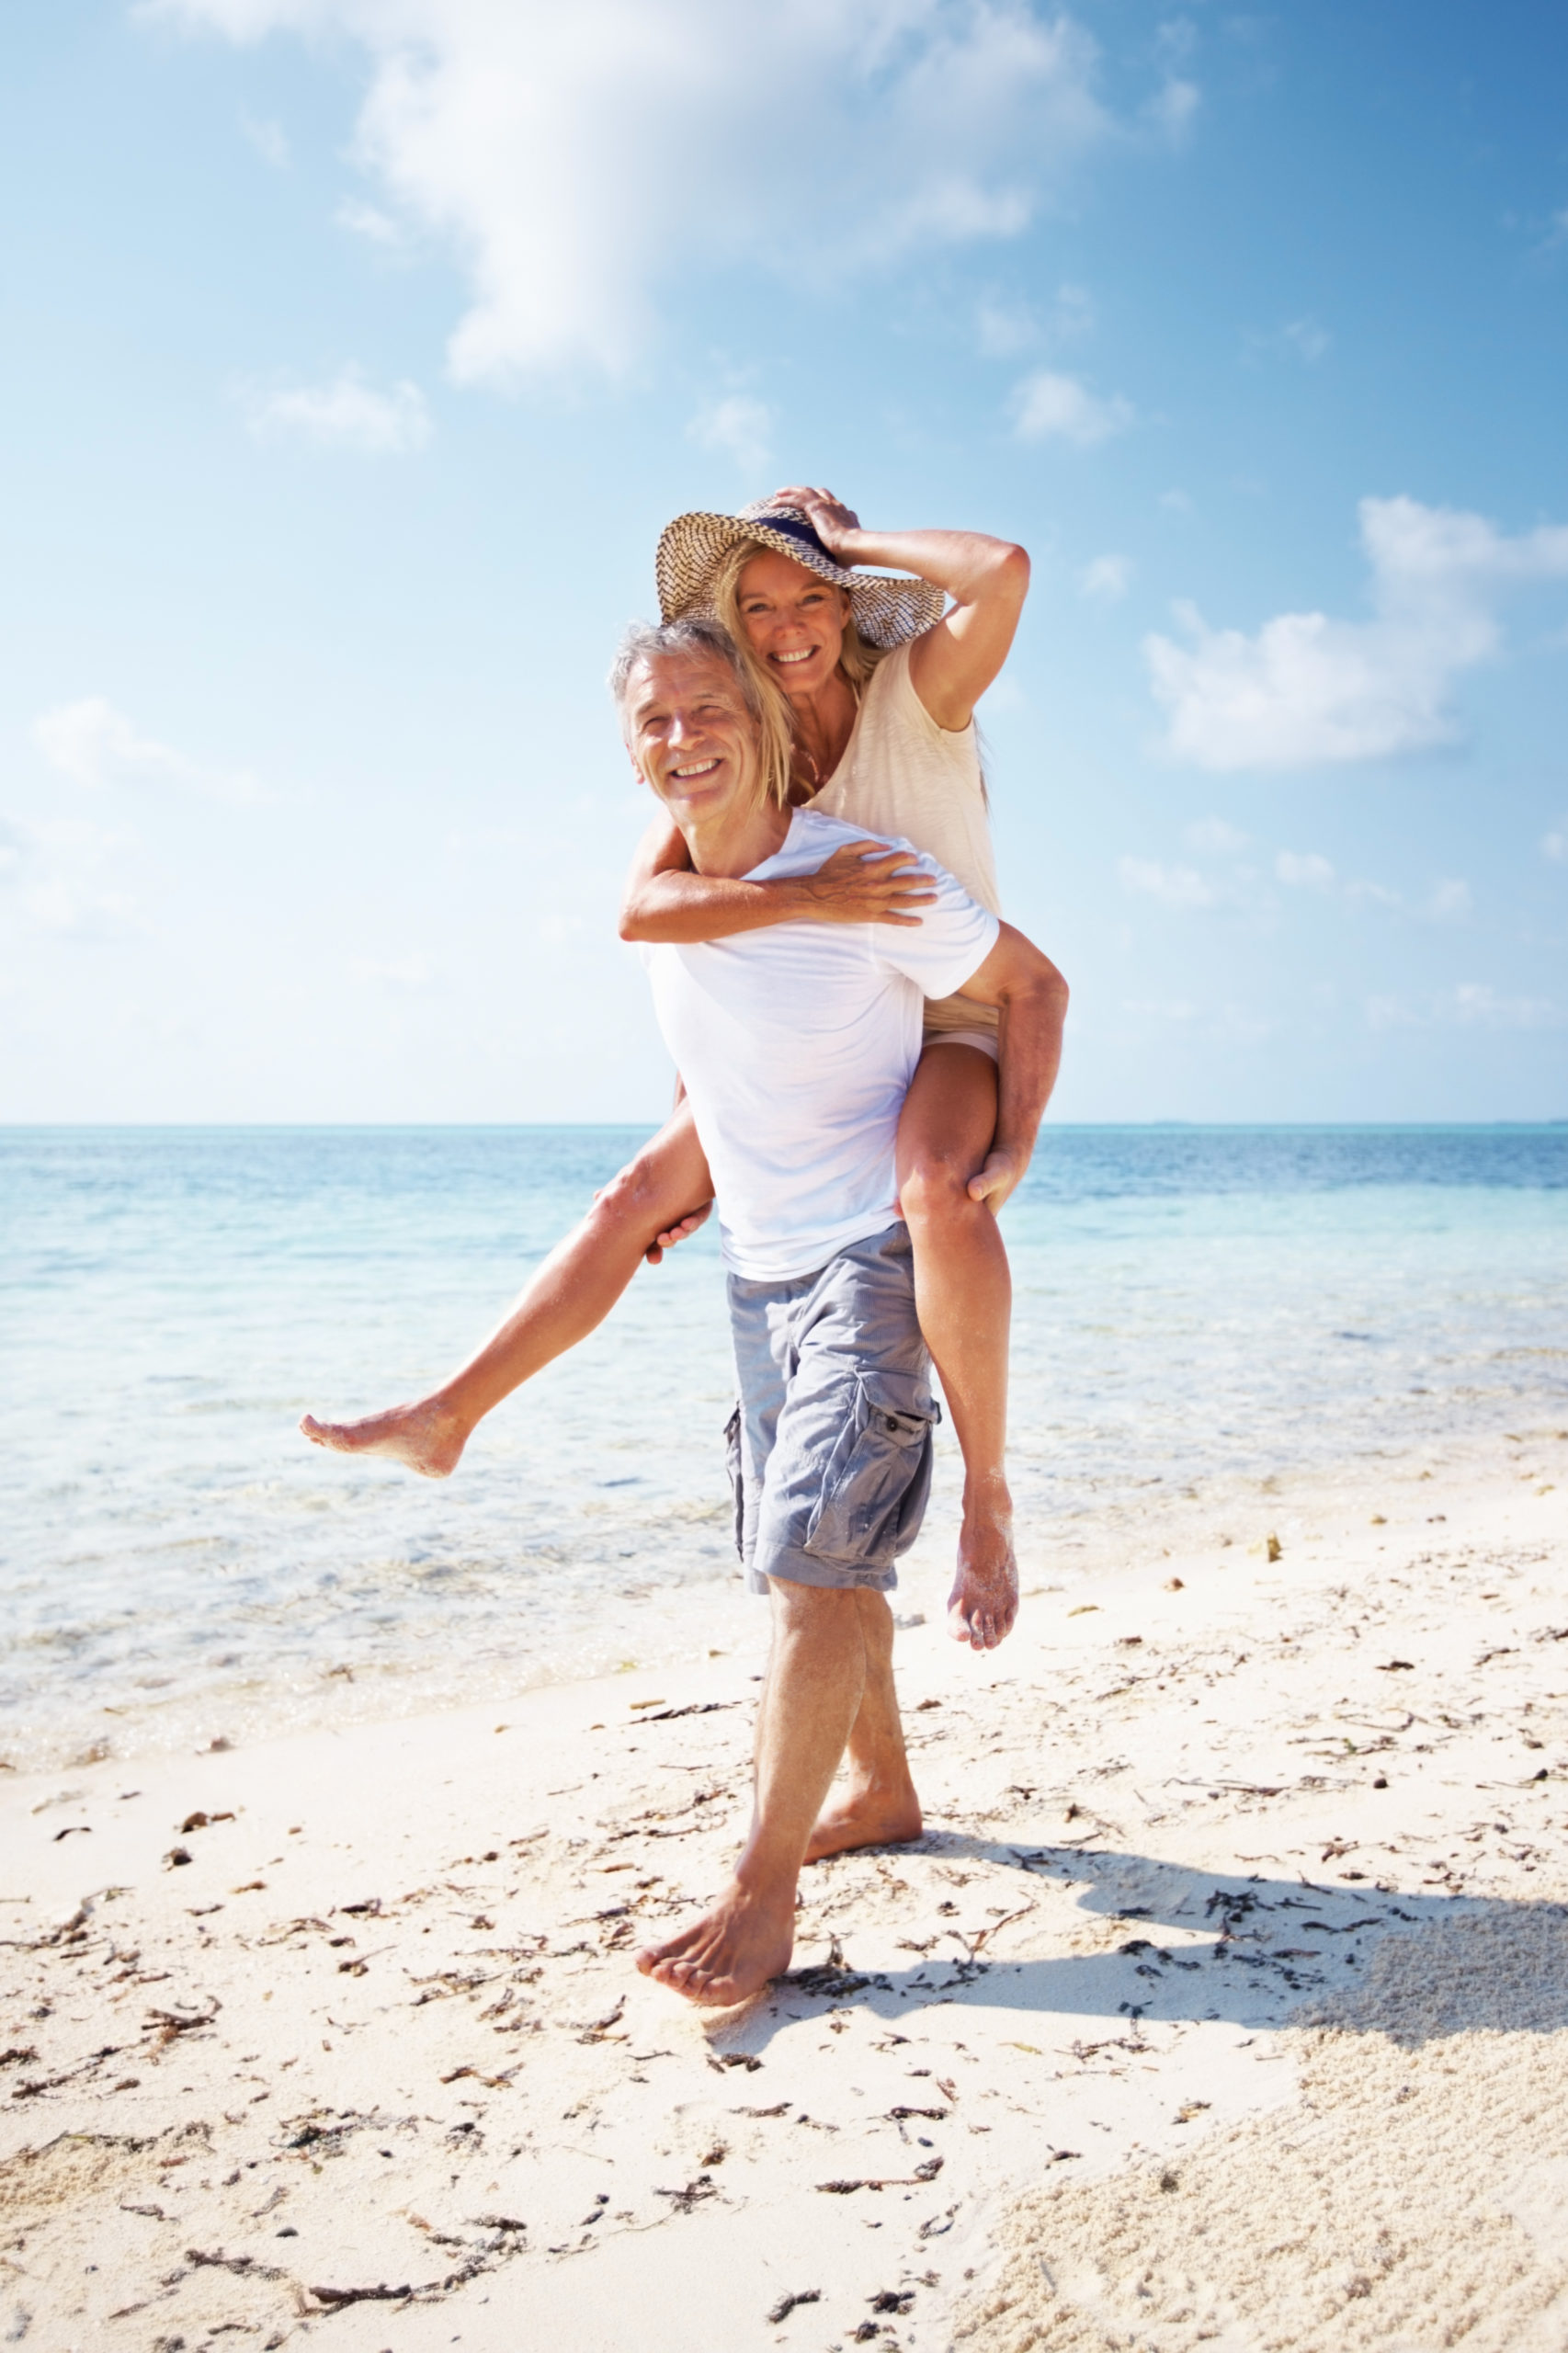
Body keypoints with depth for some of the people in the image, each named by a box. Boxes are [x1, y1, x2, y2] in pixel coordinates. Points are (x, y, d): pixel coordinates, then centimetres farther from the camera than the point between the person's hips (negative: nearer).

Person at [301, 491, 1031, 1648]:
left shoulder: (915, 696, -14)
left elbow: (1006, 569, -35)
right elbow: (643, 907, -18)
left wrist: (858, 538, -20)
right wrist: (805, 896, -30)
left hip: (952, 1023, -5)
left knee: (941, 1193, -40)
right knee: (636, 1197, 5)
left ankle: (987, 1494, -23)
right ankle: (447, 1419, 16)